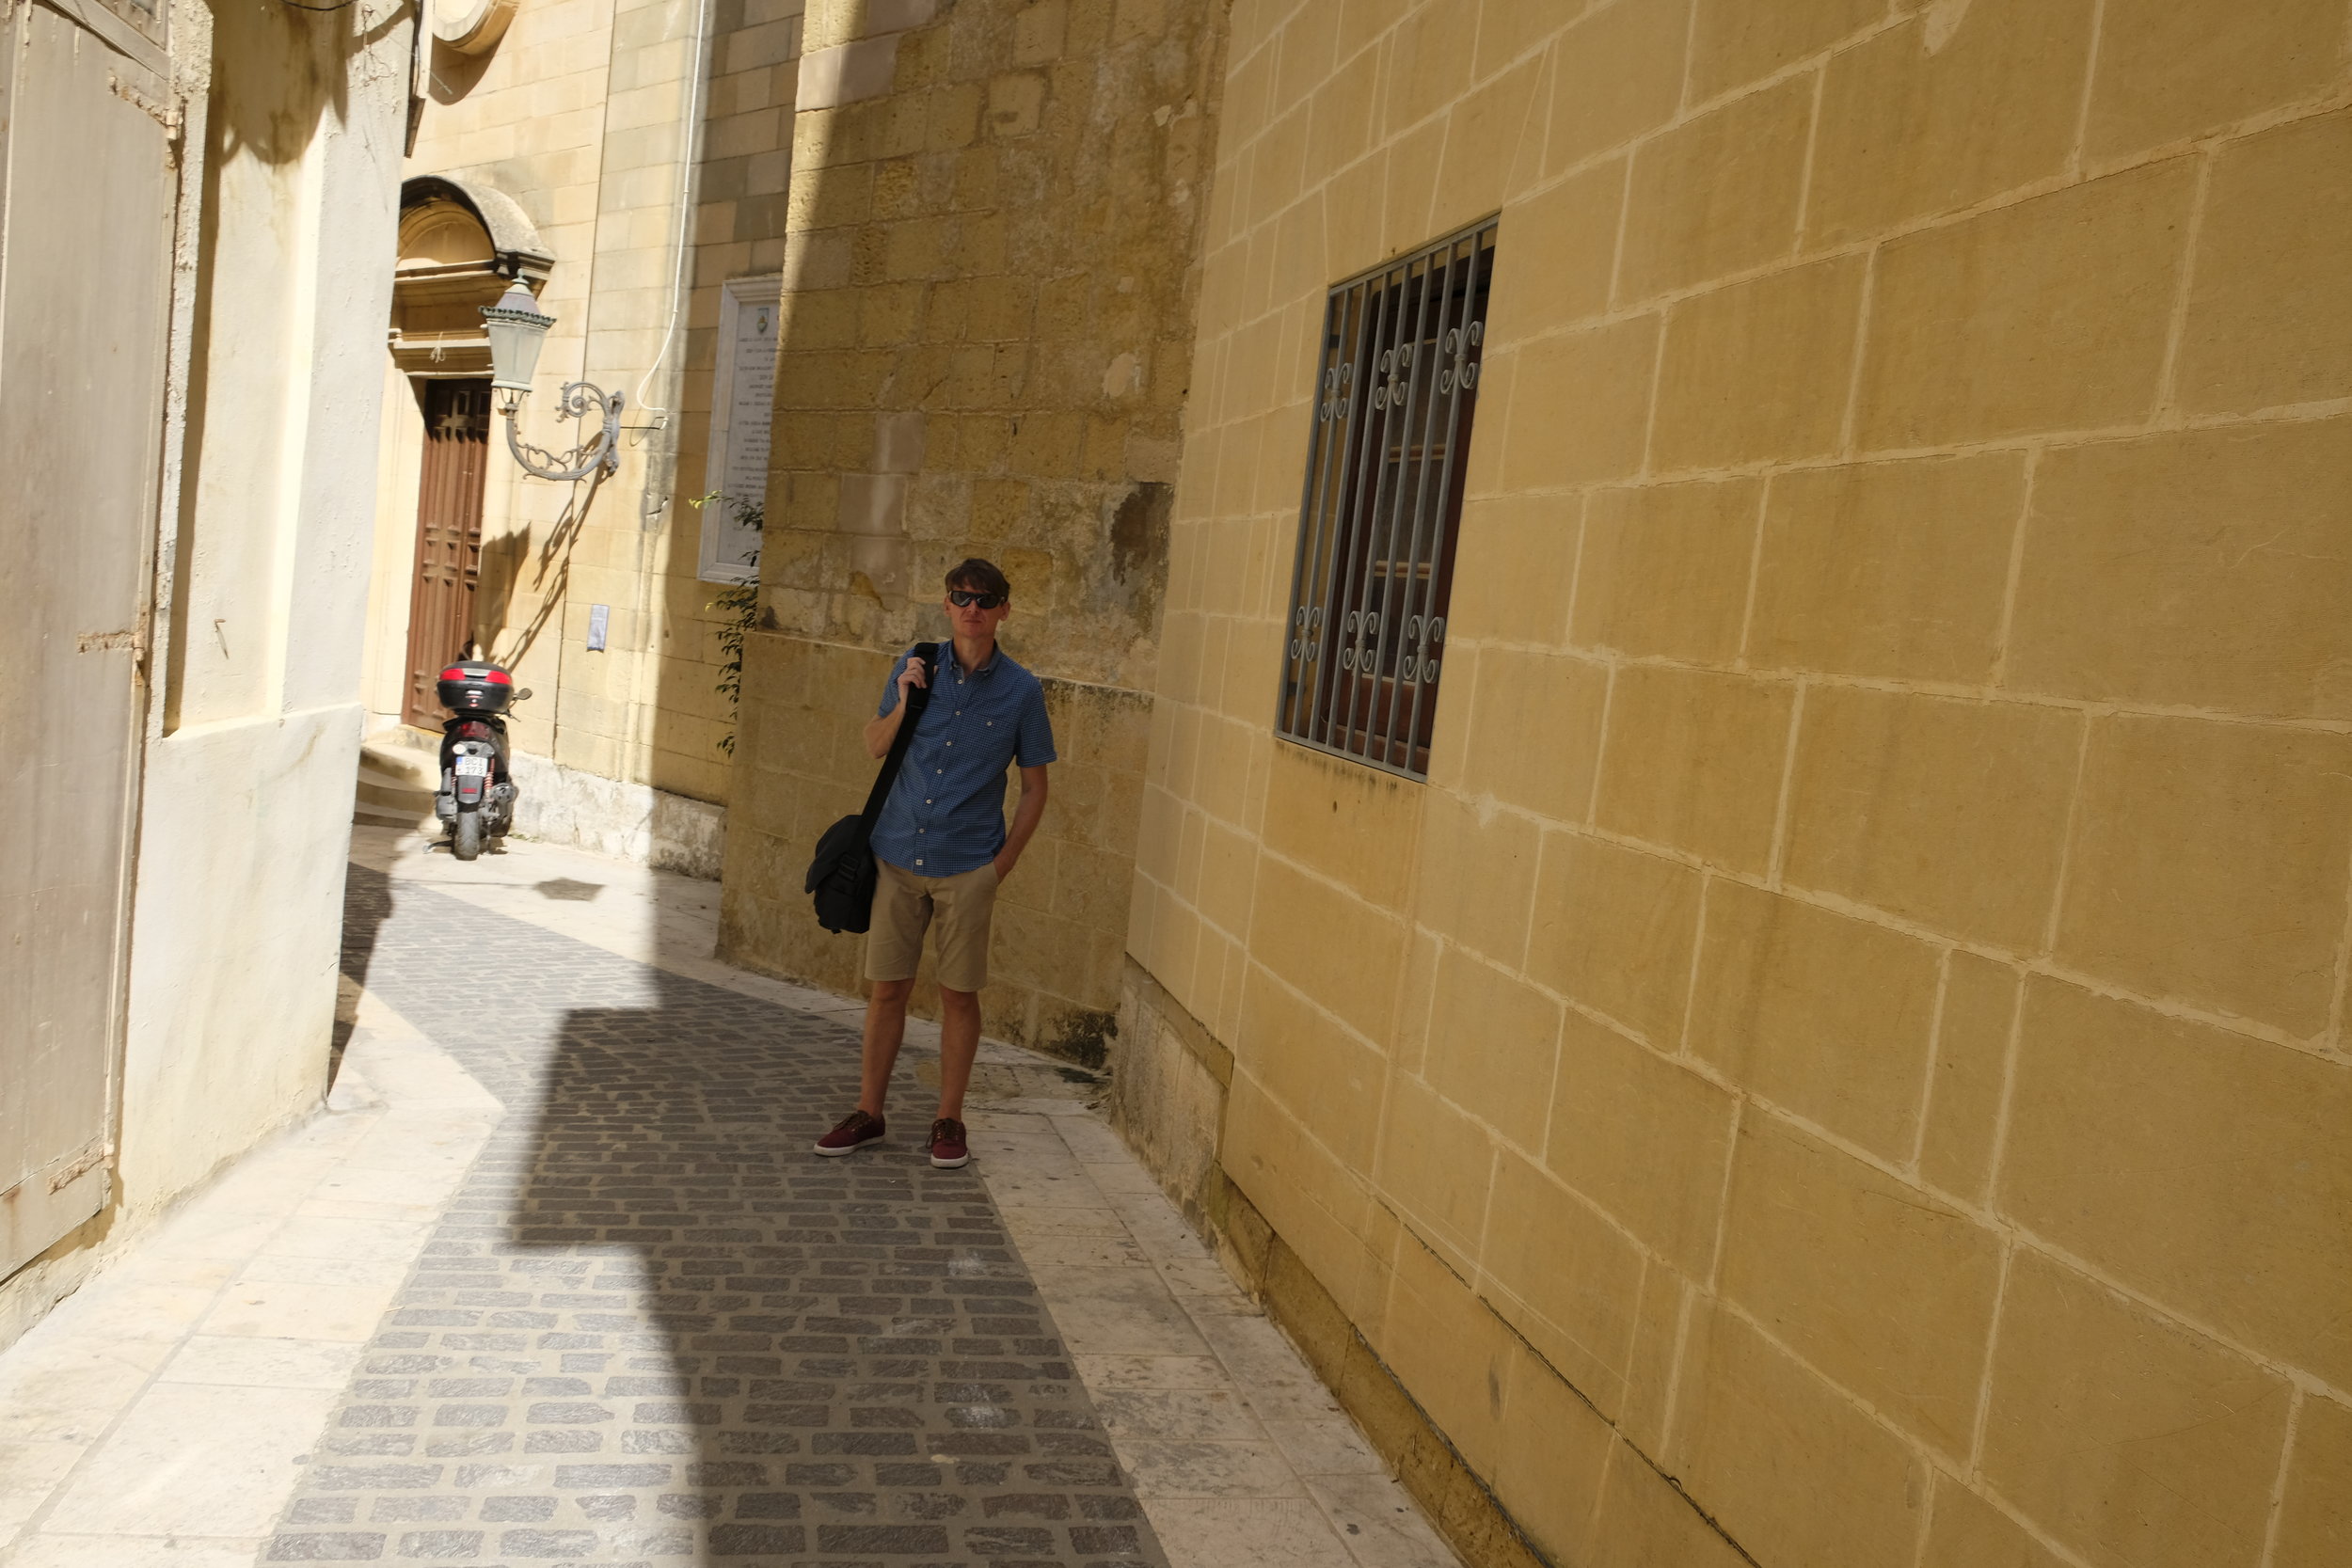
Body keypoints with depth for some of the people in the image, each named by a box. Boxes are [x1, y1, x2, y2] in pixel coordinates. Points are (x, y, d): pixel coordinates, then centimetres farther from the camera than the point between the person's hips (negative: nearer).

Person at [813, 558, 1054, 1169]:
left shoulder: (1021, 690, -3)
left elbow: (1034, 789, 2)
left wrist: (1001, 864, -4)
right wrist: (904, 702, -7)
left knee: (959, 993, 5)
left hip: (967, 866, -2)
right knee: (887, 988, 8)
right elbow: (874, 747, 12)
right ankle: (868, 1112, 21)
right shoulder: (915, 665, 3)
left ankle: (949, 1120, 19)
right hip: (898, 855, 2)